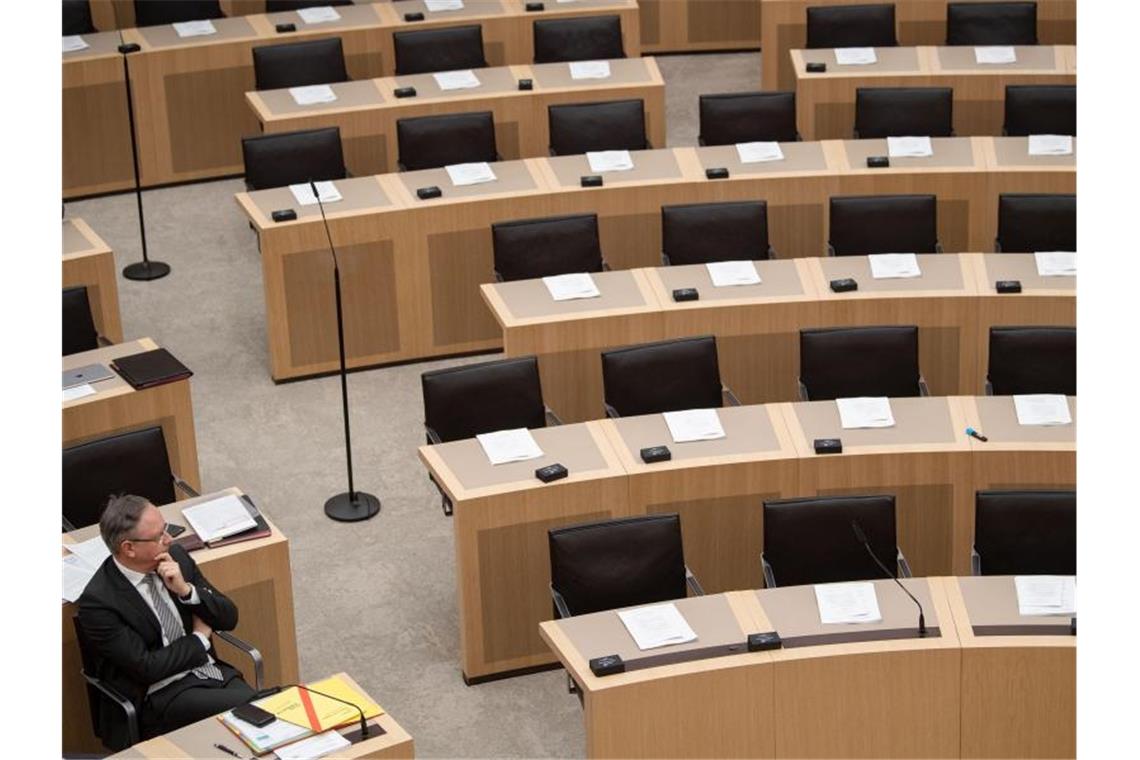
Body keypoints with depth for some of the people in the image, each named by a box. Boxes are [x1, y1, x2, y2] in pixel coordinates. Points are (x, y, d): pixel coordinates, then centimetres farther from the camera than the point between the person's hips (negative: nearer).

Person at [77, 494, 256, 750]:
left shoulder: (176, 556, 3)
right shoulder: (98, 602, -15)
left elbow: (229, 618, 7)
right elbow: (147, 668, -14)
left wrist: (187, 590, -11)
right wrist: (200, 638, -2)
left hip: (213, 671, 6)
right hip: (162, 696, -6)